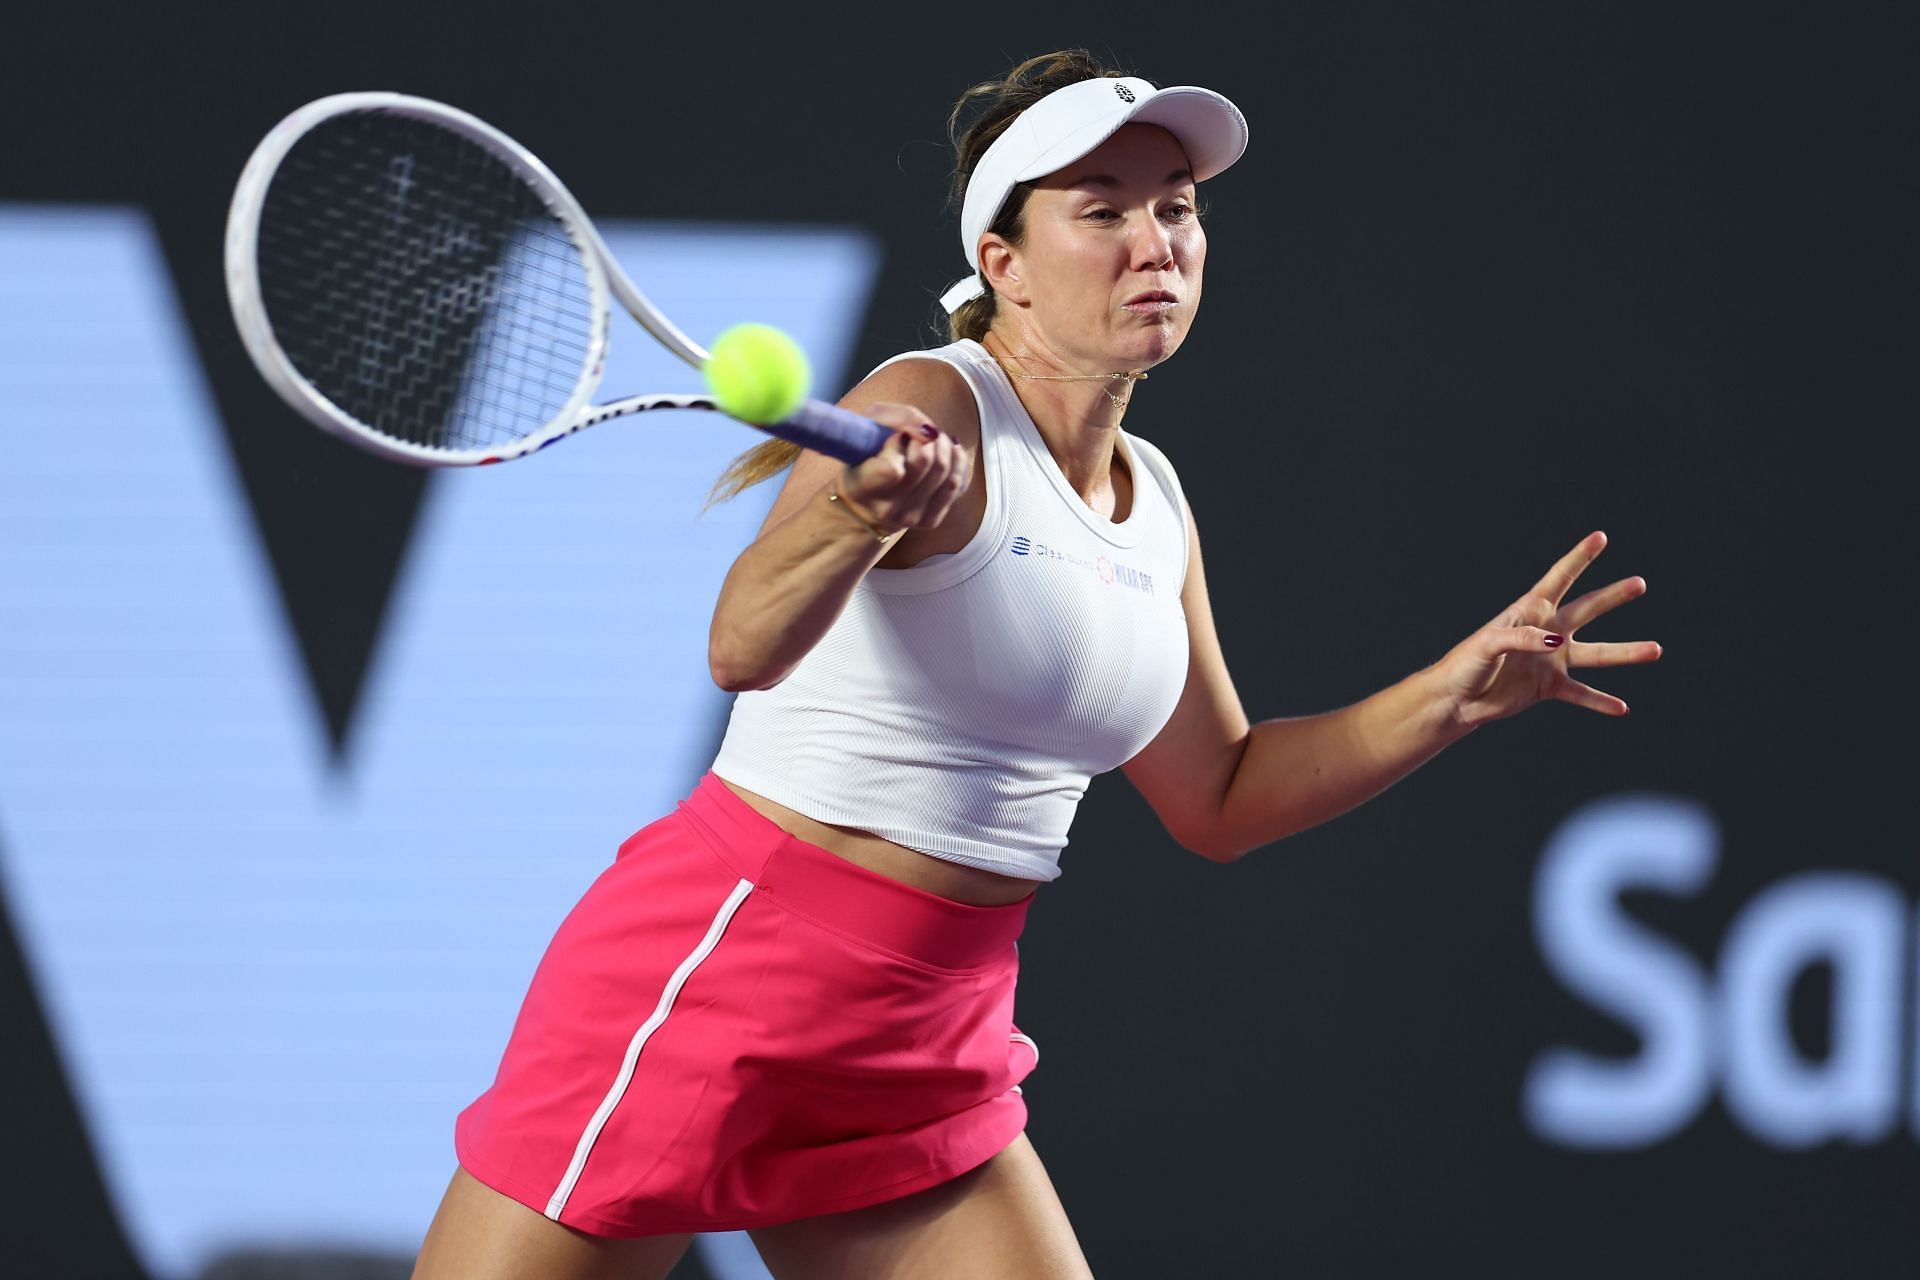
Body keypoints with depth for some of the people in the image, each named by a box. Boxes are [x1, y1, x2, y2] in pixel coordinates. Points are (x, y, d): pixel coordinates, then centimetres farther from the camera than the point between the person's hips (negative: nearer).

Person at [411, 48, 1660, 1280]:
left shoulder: (1155, 503, 10)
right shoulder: (931, 414, -14)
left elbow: (1218, 796, 22)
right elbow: (745, 648, -31)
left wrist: (1461, 691, 12)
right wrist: (861, 517, -51)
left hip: (928, 1051, 7)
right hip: (712, 972, -7)